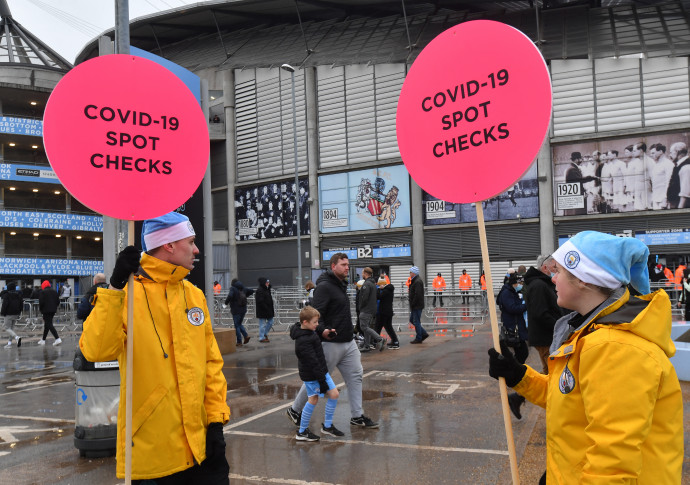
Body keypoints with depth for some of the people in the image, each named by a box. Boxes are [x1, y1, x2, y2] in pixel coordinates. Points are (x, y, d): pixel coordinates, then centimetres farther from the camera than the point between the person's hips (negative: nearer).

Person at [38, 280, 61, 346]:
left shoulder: (43, 292, -9)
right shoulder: (54, 292, 10)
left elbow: (41, 302, -15)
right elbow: (58, 301, 8)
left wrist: (40, 309, 0)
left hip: (46, 310, -7)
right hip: (53, 310, 7)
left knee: (49, 325, -8)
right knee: (47, 324, 18)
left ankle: (57, 339, -21)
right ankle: (43, 340, 27)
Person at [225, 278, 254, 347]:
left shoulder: (233, 288, -11)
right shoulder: (243, 288, 8)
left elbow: (230, 296, -28)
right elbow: (251, 291, 17)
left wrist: (226, 302, -12)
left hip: (236, 311, -6)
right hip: (243, 310, 6)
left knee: (237, 326, 2)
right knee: (239, 324, 21)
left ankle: (239, 342, 3)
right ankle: (246, 335, 3)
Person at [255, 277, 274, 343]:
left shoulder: (267, 289, 14)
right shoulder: (259, 290, -16)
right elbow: (260, 301, -22)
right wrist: (266, 309, -21)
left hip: (268, 310, 9)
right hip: (262, 310, -9)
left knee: (270, 322, 14)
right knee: (262, 324, -1)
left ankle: (265, 334, 30)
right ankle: (261, 338, 8)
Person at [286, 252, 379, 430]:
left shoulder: (341, 285, 15)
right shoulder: (324, 287, -15)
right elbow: (315, 313, -23)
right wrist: (322, 330, -38)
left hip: (348, 342, 9)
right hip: (331, 343, -9)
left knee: (355, 375, 7)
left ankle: (357, 416, 16)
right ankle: (294, 410, 19)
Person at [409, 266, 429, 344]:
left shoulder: (418, 282, -19)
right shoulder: (415, 280, 14)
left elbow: (417, 295, -24)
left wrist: (412, 304, -18)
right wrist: (409, 296, 6)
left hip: (417, 306, -10)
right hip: (415, 306, 10)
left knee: (416, 322, -2)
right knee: (412, 320, 15)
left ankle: (418, 338, 8)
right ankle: (424, 334, 20)